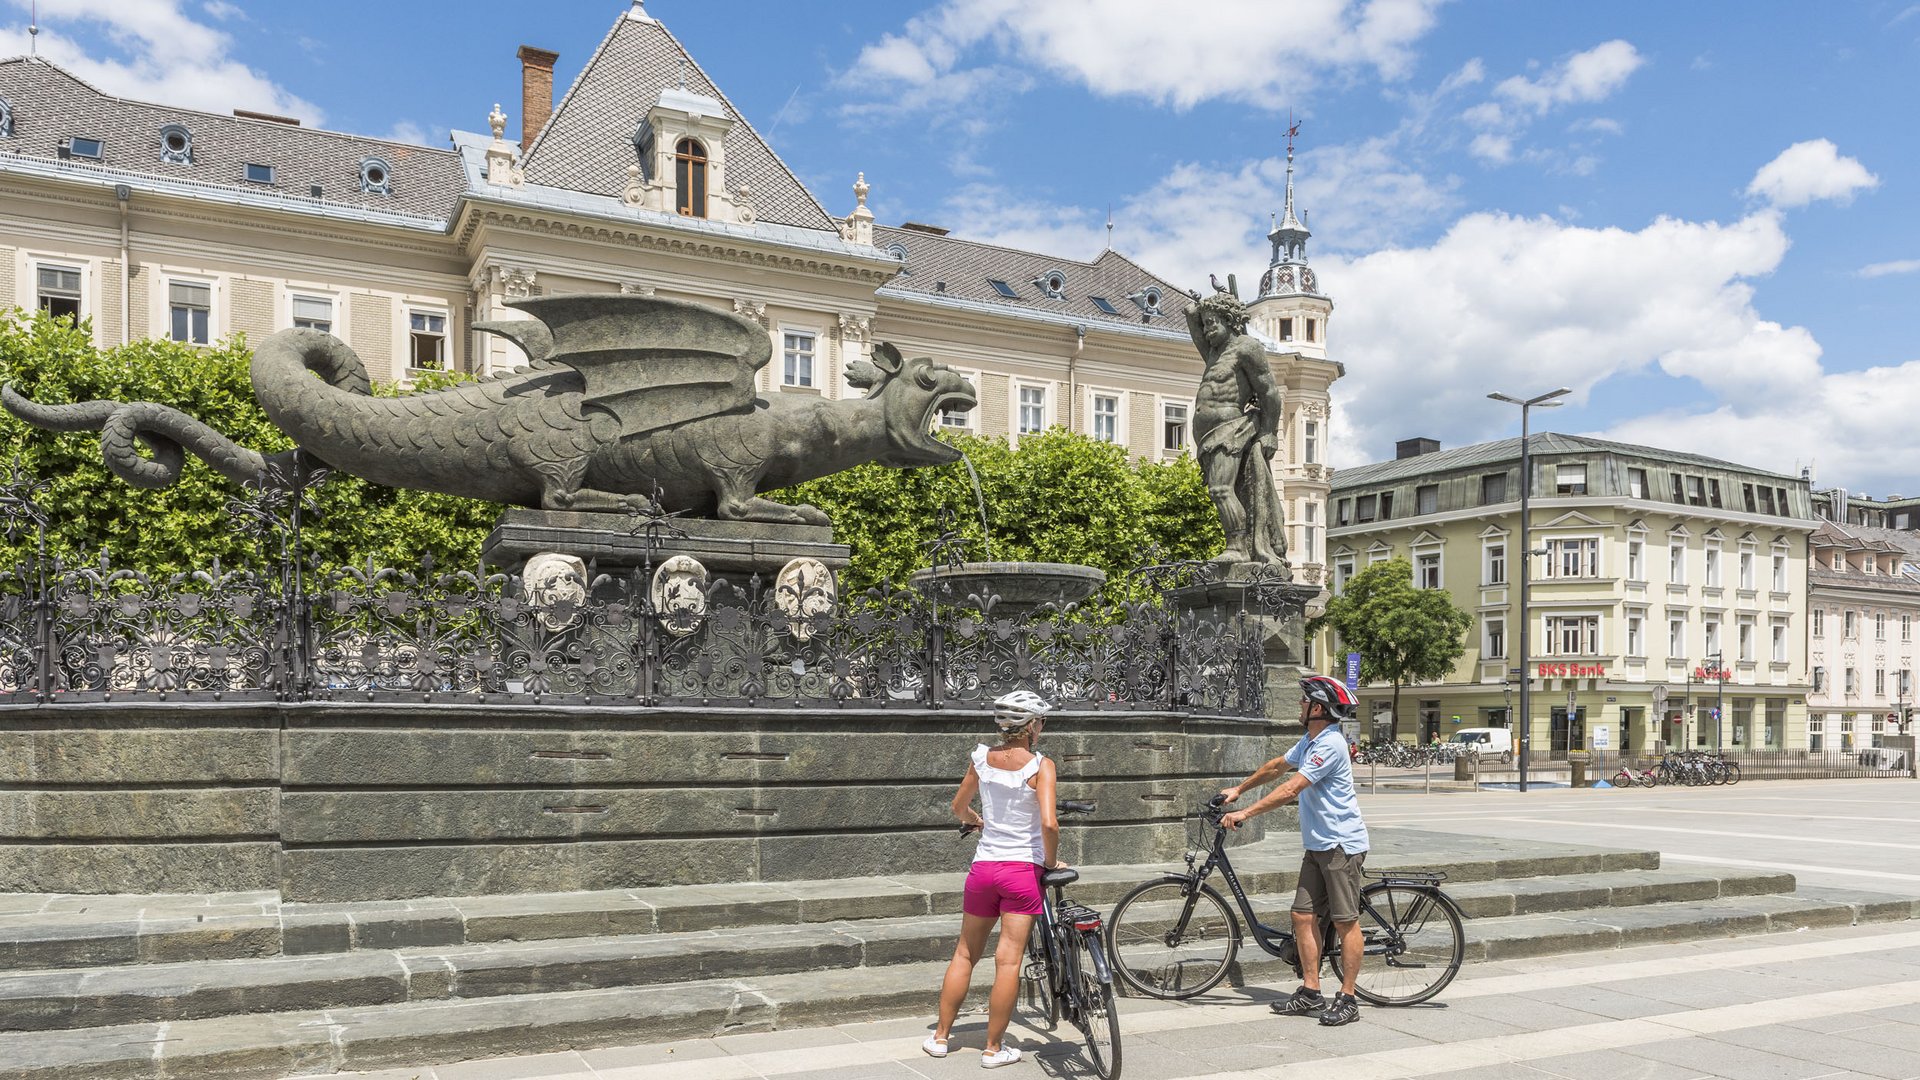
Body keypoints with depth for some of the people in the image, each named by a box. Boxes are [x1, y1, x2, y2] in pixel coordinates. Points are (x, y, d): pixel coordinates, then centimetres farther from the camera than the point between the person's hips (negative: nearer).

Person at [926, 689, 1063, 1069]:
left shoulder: (982, 757, 2)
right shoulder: (1040, 765, -12)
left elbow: (959, 807, 15)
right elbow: (1049, 823, -22)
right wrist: (1052, 861, -5)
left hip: (983, 867, 4)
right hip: (1023, 870, -4)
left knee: (965, 954, 17)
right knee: (1009, 962, 3)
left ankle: (940, 1036, 25)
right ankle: (994, 1048, 11)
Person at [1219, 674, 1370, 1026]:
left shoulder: (1330, 745, -19)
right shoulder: (1310, 742, 13)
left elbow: (1290, 789, -24)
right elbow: (1276, 767, 28)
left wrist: (1244, 814, -23)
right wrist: (1238, 789, 30)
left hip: (1342, 845, -10)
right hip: (1316, 844, 10)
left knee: (1345, 921, -1)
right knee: (1304, 916, 6)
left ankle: (1347, 999, 6)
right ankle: (1310, 994, 13)